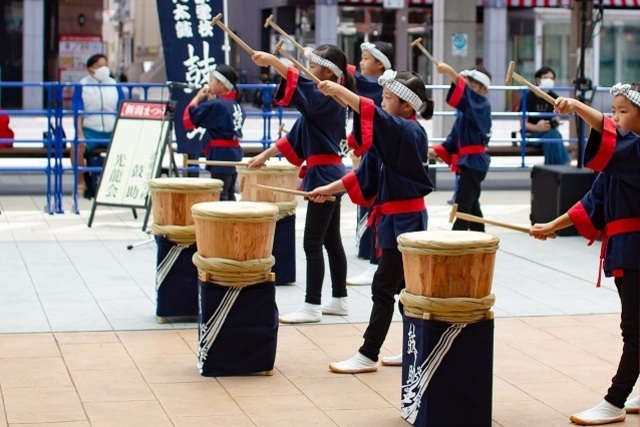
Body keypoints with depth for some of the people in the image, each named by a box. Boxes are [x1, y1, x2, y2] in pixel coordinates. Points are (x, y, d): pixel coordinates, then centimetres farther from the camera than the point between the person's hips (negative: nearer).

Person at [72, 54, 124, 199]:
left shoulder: (114, 85, 9)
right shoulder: (82, 86, 2)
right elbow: (77, 114, -4)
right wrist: (80, 134, -18)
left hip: (112, 132, 2)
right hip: (90, 131, -2)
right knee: (77, 147, -32)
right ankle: (81, 182, -11)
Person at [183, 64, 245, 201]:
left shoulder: (216, 104, -17)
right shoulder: (236, 104, 9)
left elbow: (189, 118, -14)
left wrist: (198, 97, -2)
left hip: (221, 154, -9)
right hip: (234, 151, 9)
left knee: (220, 195, -5)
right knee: (229, 194, 15)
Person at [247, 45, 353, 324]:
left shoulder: (326, 99, -16)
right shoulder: (323, 100, 12)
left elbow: (299, 85, -35)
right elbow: (297, 136, 17)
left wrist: (271, 60, -39)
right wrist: (266, 155, 15)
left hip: (324, 175, -10)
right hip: (329, 174, 10)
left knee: (312, 243, -6)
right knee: (331, 241, 15)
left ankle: (312, 306, -1)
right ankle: (339, 300, 23)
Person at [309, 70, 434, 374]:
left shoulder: (408, 132, -16)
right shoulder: (393, 135, 10)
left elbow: (373, 114, -34)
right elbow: (366, 174, 13)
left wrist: (338, 91, -32)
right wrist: (328, 189, 9)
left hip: (404, 220, -9)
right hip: (394, 217, 9)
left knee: (384, 287, -5)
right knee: (403, 286, 14)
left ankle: (368, 356, -1)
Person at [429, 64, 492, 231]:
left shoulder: (482, 105, -12)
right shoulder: (467, 110, 15)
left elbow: (466, 94, -33)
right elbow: (455, 138, 16)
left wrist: (450, 72, -46)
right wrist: (438, 151, 0)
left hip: (473, 161, -10)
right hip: (469, 161, 10)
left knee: (462, 205, -14)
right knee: (471, 205, 20)